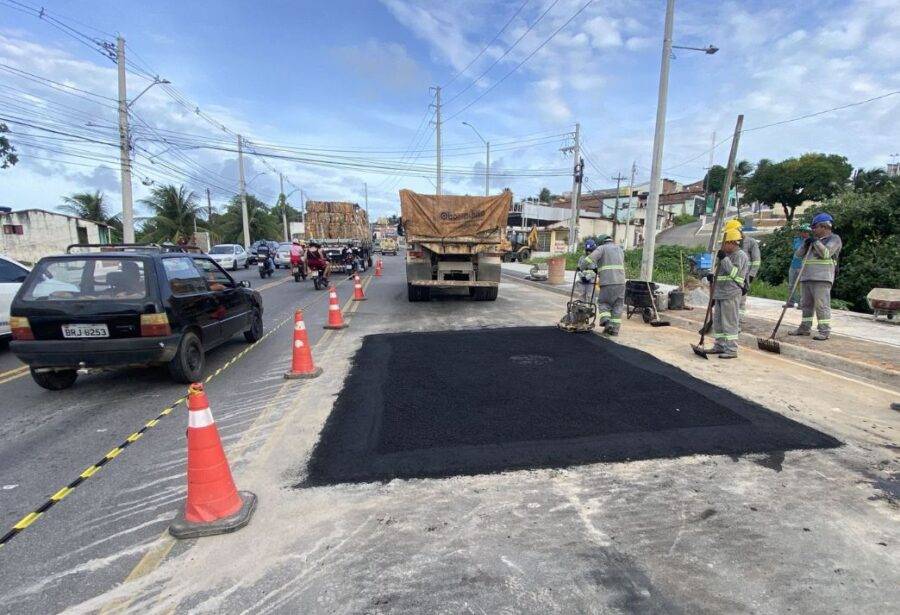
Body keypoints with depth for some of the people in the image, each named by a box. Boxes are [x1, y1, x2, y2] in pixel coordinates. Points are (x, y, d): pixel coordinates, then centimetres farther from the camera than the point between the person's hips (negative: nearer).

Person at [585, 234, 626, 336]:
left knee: (603, 302, 11)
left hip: (607, 282, -4)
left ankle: (606, 321, -7)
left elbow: (591, 258, -13)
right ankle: (614, 328, 7)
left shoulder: (602, 248, 5)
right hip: (620, 282, 4)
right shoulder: (620, 249, 24)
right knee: (618, 305, 9)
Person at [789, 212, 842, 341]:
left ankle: (824, 331, -7)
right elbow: (798, 254, 16)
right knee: (806, 304, 11)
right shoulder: (813, 240, 21)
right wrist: (805, 244, -1)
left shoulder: (834, 239, 1)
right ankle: (805, 328, 18)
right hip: (806, 277, 7)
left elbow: (826, 253, -15)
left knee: (821, 305, -9)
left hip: (822, 278, -7)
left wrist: (816, 241, -6)